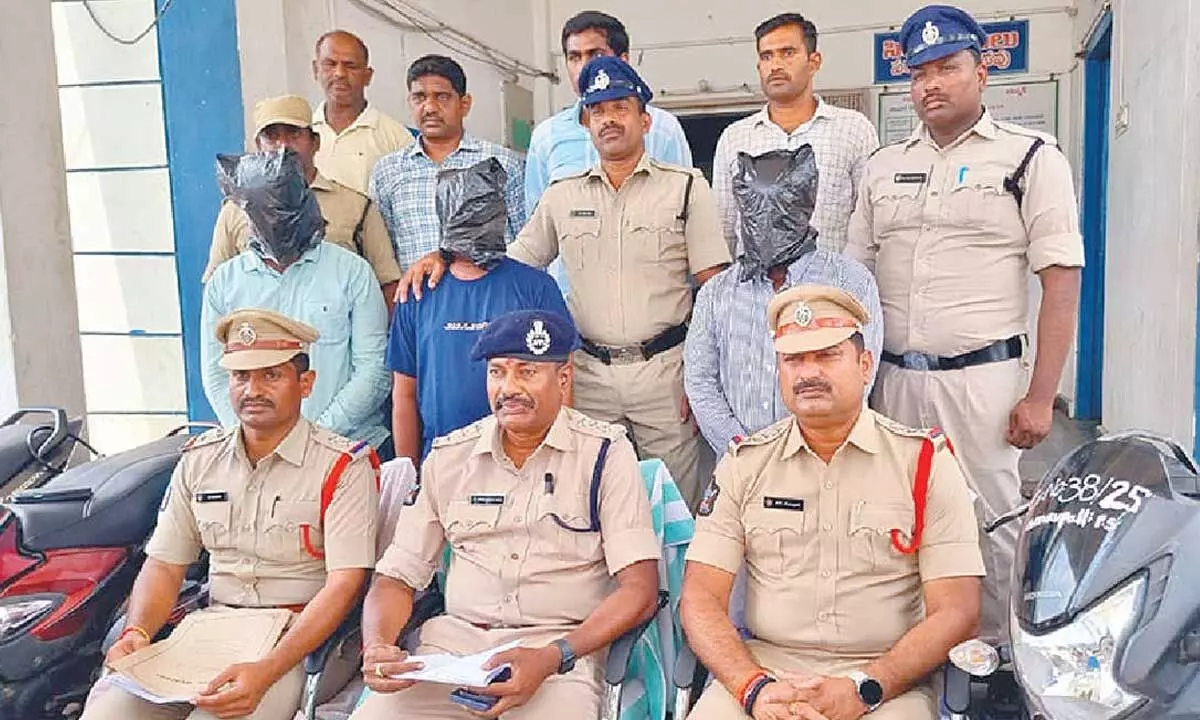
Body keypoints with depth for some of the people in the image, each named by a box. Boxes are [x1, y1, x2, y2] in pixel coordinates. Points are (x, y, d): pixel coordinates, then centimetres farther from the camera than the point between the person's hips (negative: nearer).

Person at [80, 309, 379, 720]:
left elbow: (344, 583, -14)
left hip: (299, 637, -4)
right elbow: (164, 565, 13)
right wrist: (137, 633, -8)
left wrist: (265, 672, -25)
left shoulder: (343, 467, -7)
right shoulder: (198, 459, 11)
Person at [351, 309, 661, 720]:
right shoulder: (449, 456, 10)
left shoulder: (606, 453, -1)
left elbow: (639, 590, -7)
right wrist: (376, 646, -9)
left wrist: (552, 658, -20)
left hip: (562, 648, -3)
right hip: (452, 640, 3)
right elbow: (397, 577, 12)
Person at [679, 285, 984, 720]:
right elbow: (701, 599, 2)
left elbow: (956, 612, -3)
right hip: (763, 665, 1)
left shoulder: (926, 463, 2)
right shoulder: (744, 464, 7)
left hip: (886, 677, -1)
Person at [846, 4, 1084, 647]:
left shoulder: (1030, 157, 1)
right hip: (892, 377, 4)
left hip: (982, 378, -4)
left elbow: (1062, 282, -4)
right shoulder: (884, 165, 13)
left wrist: (1041, 396, -10)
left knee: (989, 527, 3)